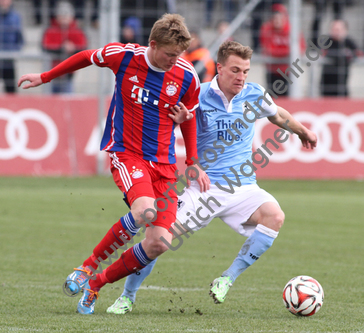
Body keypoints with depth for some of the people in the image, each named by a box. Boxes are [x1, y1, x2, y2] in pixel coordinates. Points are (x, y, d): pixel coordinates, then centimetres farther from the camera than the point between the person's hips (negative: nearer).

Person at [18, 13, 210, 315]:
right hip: (125, 153, -4)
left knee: (160, 243, -10)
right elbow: (86, 58, 11)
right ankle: (88, 267, -12)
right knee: (145, 211, -34)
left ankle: (96, 284, 12)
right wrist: (45, 77, 21)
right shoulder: (124, 55, -9)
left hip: (163, 163, 4)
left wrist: (193, 164, 12)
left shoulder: (187, 77, -2)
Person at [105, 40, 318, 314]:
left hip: (242, 187, 2)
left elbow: (278, 115, 25)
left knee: (275, 216, -27)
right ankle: (128, 296, 9)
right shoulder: (197, 98, -8)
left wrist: (303, 132, 40)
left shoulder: (255, 95, 2)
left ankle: (228, 279, -14)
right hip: (204, 188, -2)